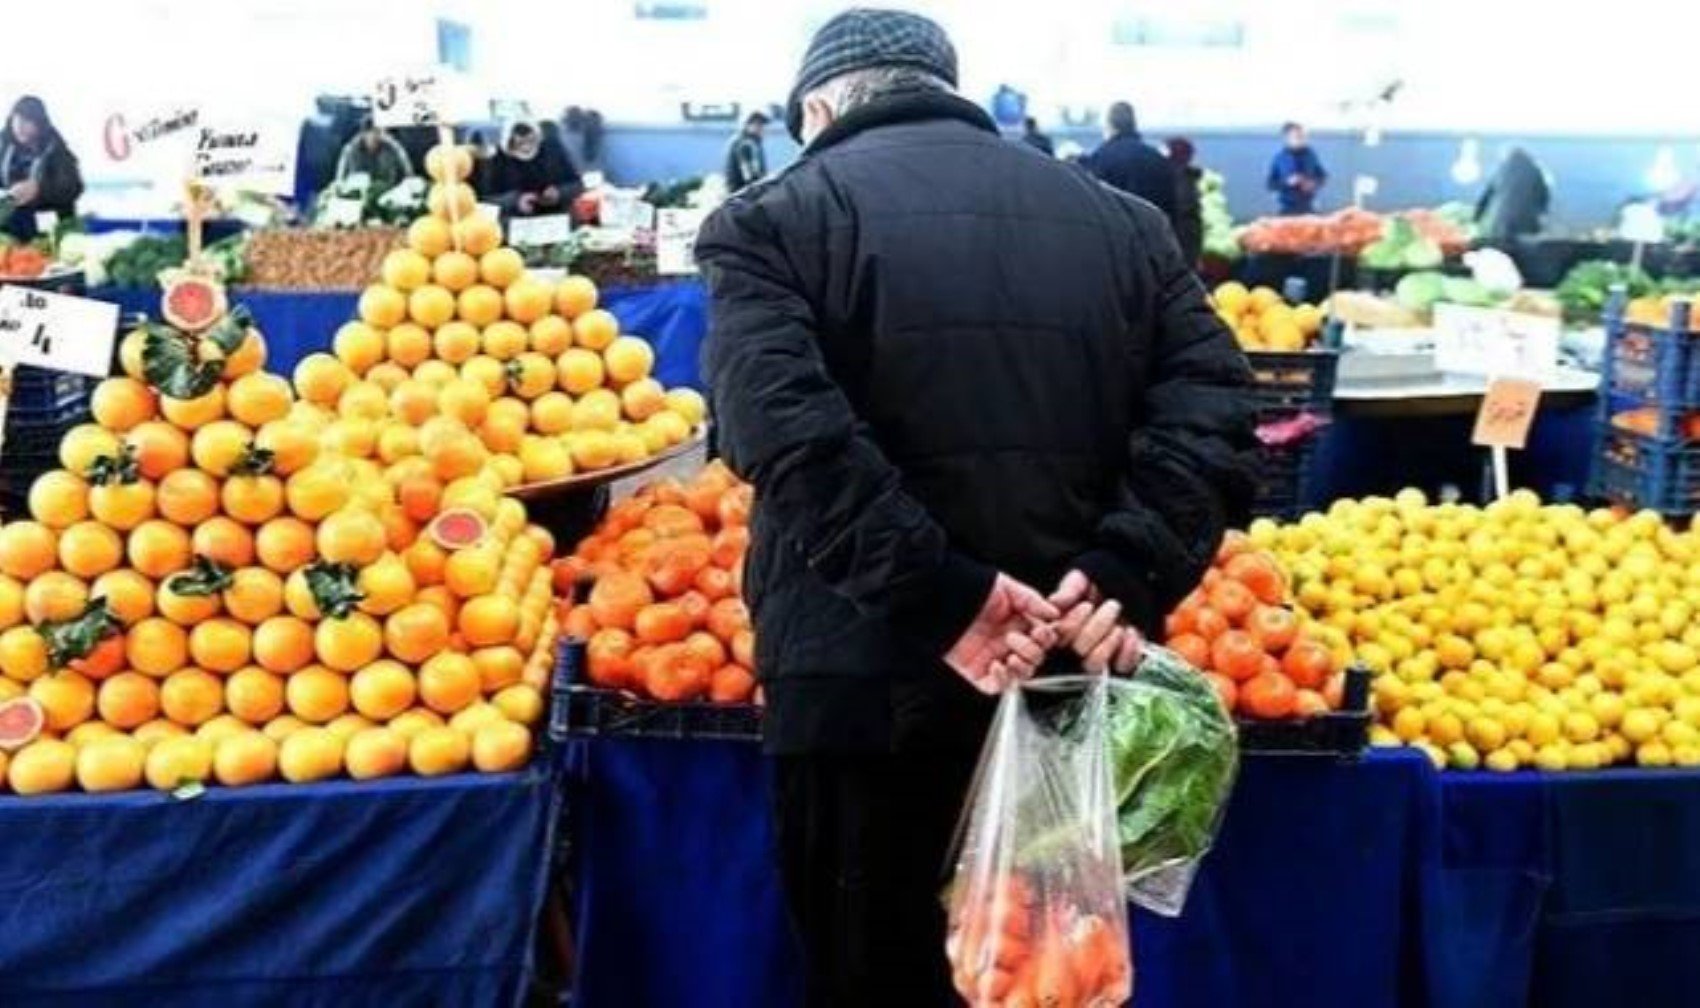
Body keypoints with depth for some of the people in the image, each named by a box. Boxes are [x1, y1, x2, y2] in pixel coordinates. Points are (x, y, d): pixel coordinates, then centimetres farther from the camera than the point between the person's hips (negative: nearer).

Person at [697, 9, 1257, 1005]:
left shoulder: (773, 219, 0)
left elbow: (787, 429, -17)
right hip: (1074, 683, 4)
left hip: (866, 685, -4)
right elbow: (1213, 403, 0)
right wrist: (1128, 576, -10)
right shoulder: (1121, 219, 13)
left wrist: (942, 596, -18)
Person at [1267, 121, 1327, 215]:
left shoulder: (1310, 155, 1)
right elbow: (1271, 184, -5)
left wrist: (1314, 183, -9)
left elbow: (1322, 175, 12)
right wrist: (1287, 182, -21)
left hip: (1307, 207, 3)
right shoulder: (1279, 158, -7)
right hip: (1288, 209, -3)